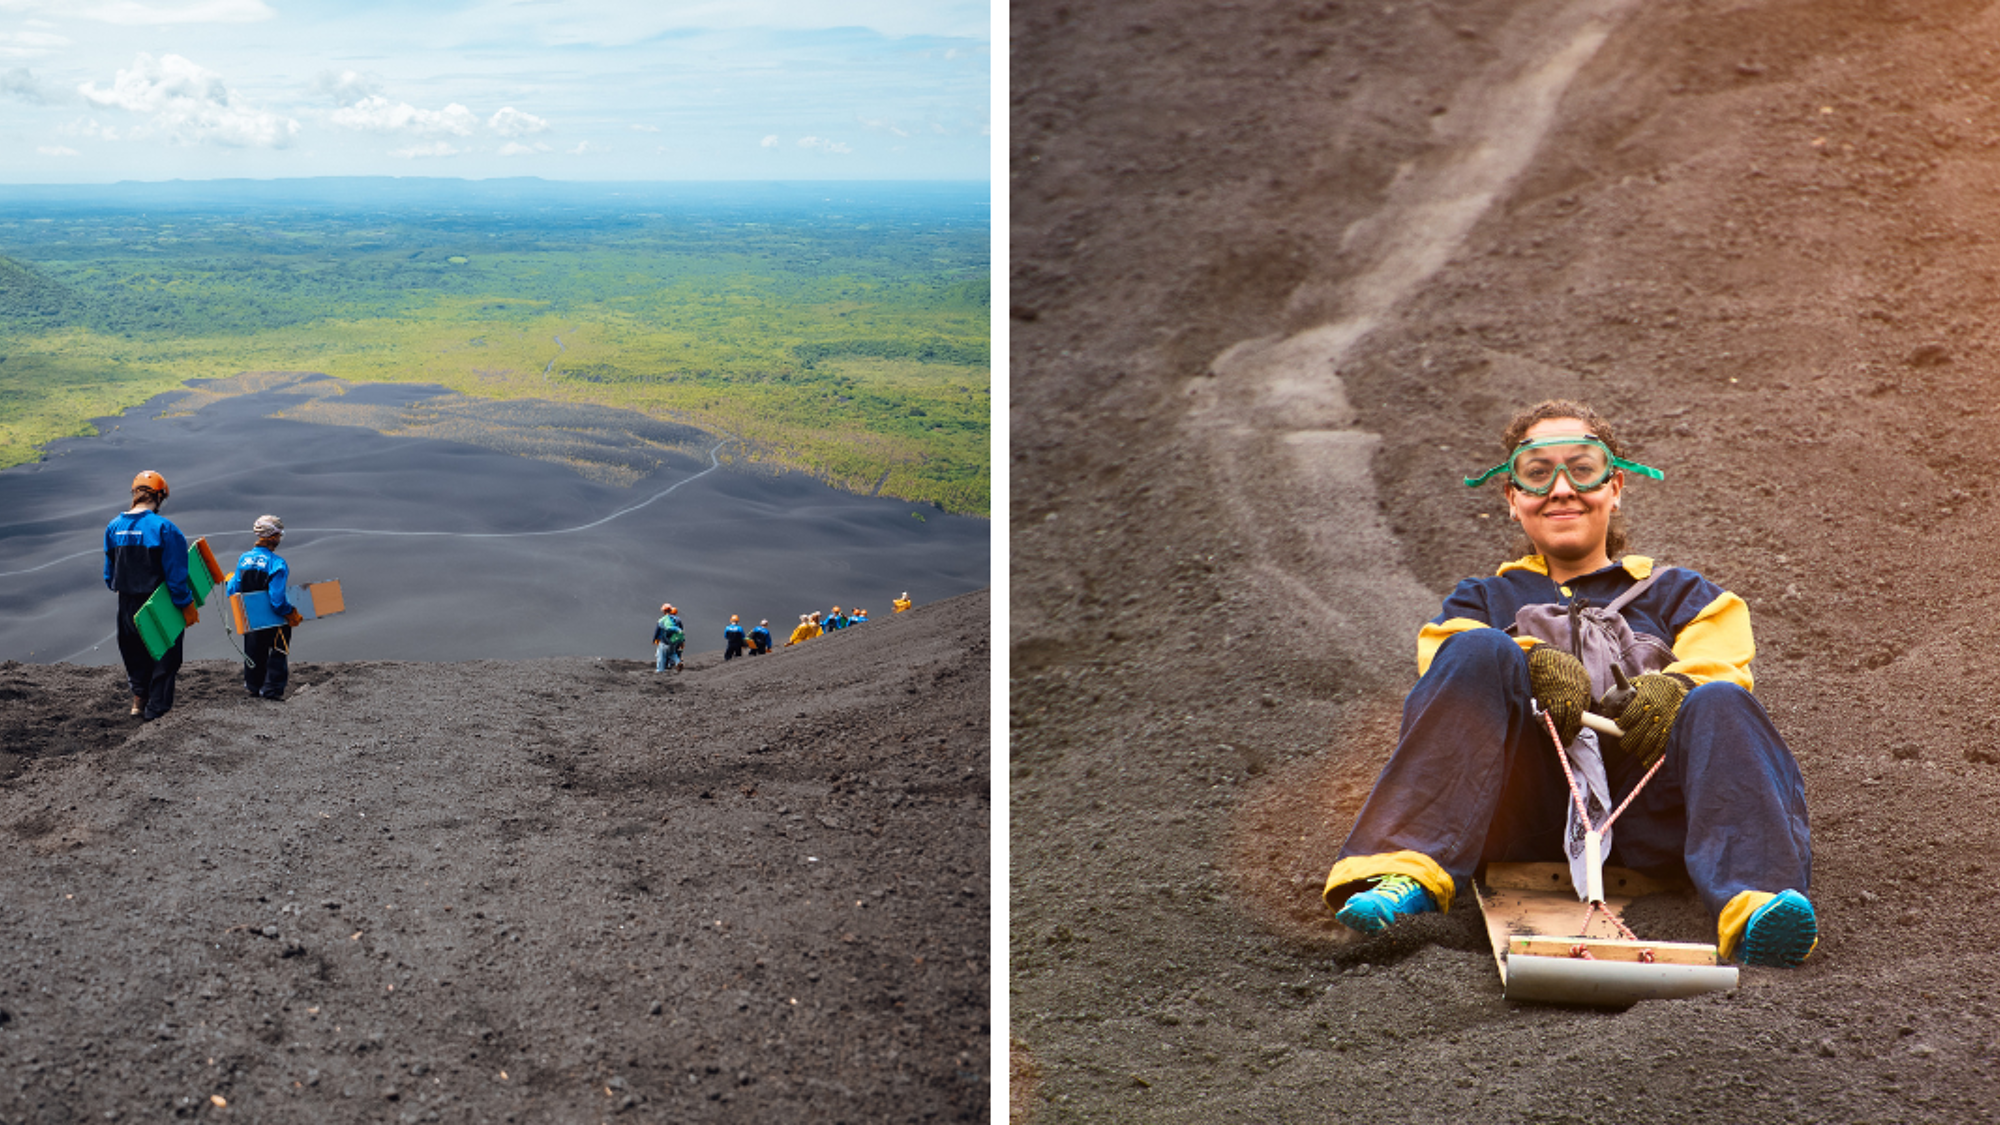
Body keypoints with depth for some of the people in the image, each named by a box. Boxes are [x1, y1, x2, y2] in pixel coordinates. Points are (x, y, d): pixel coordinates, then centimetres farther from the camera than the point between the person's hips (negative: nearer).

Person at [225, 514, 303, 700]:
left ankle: (254, 685, 37)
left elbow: (231, 590, -1)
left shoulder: (244, 559, -5)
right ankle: (271, 689, 13)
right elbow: (277, 600, -27)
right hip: (274, 621, -6)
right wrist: (292, 614, -15)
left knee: (254, 651, 23)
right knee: (278, 652, 12)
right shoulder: (277, 563, -23)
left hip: (250, 619, 6)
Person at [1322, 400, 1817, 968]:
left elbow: (1719, 668, 10)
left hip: (1647, 813, 1)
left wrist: (1673, 691, -16)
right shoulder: (1485, 599, 31)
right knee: (1482, 653, -25)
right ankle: (1406, 873, -39)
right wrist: (1533, 663, -16)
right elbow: (1456, 659, 7)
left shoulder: (1676, 591, 31)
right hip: (1525, 813, 0)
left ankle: (1756, 903, -52)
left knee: (1720, 705, -28)